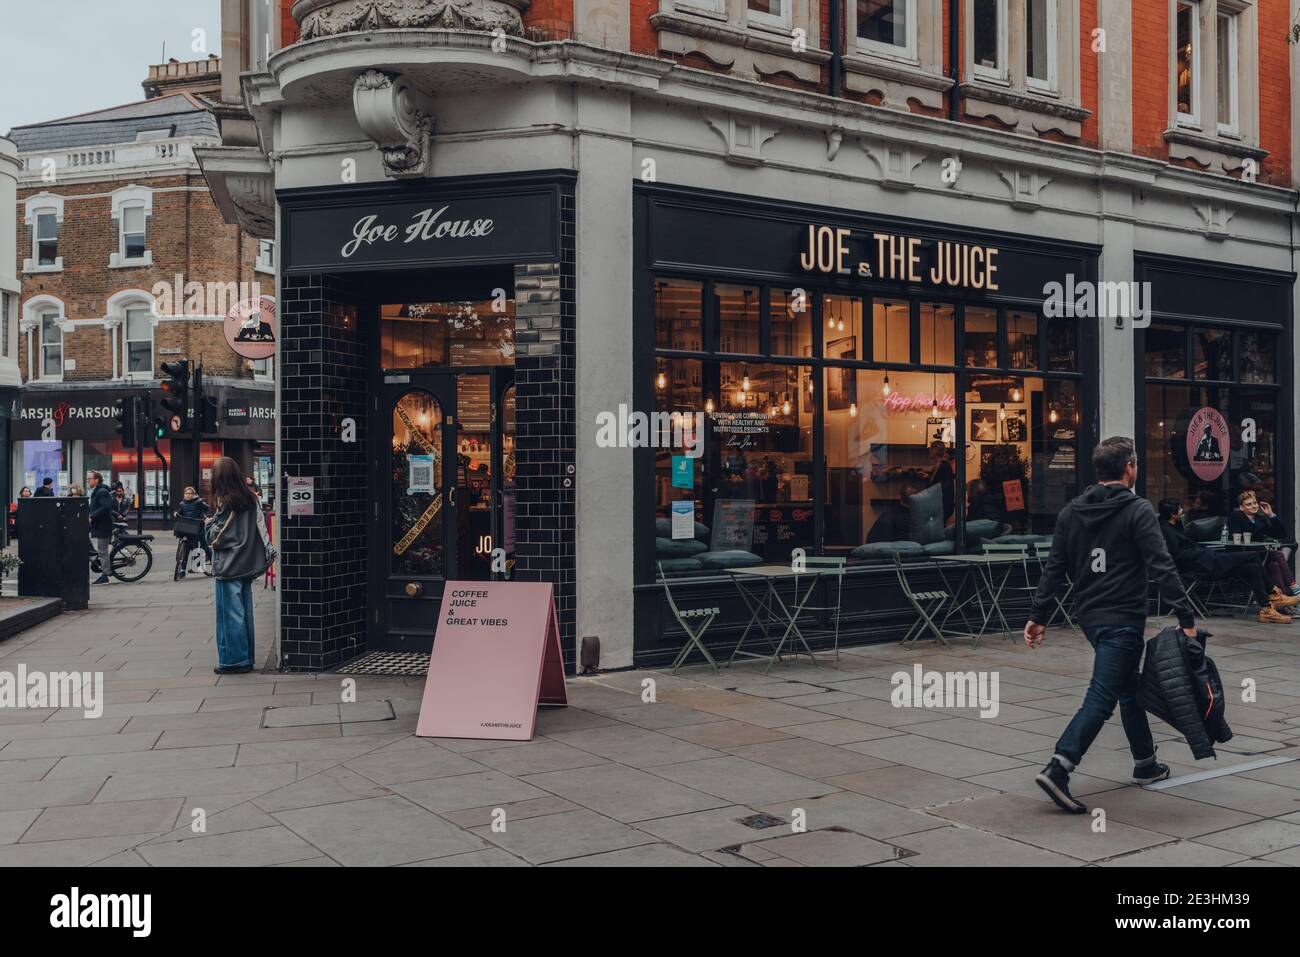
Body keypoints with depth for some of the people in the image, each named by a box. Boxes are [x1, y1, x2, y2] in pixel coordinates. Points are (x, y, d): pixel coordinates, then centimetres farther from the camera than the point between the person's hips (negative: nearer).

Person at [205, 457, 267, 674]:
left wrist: (209, 524, 6)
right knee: (245, 612, 12)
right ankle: (246, 658, 19)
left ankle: (234, 661, 4)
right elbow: (260, 528, 8)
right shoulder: (251, 498, 5)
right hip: (248, 565, 7)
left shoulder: (225, 502, -14)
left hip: (228, 567, -7)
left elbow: (215, 537, -11)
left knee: (230, 614, 0)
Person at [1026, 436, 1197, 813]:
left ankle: (1145, 762, 33)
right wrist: (1186, 617, -15)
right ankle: (1057, 769, -20)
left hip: (1089, 616, 7)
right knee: (1101, 697, -9)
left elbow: (1054, 568, 6)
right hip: (1123, 619, -7)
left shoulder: (1071, 512, 7)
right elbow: (1162, 568, -16)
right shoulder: (1138, 510, -10)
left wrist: (1038, 615, 8)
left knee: (1129, 686, 23)